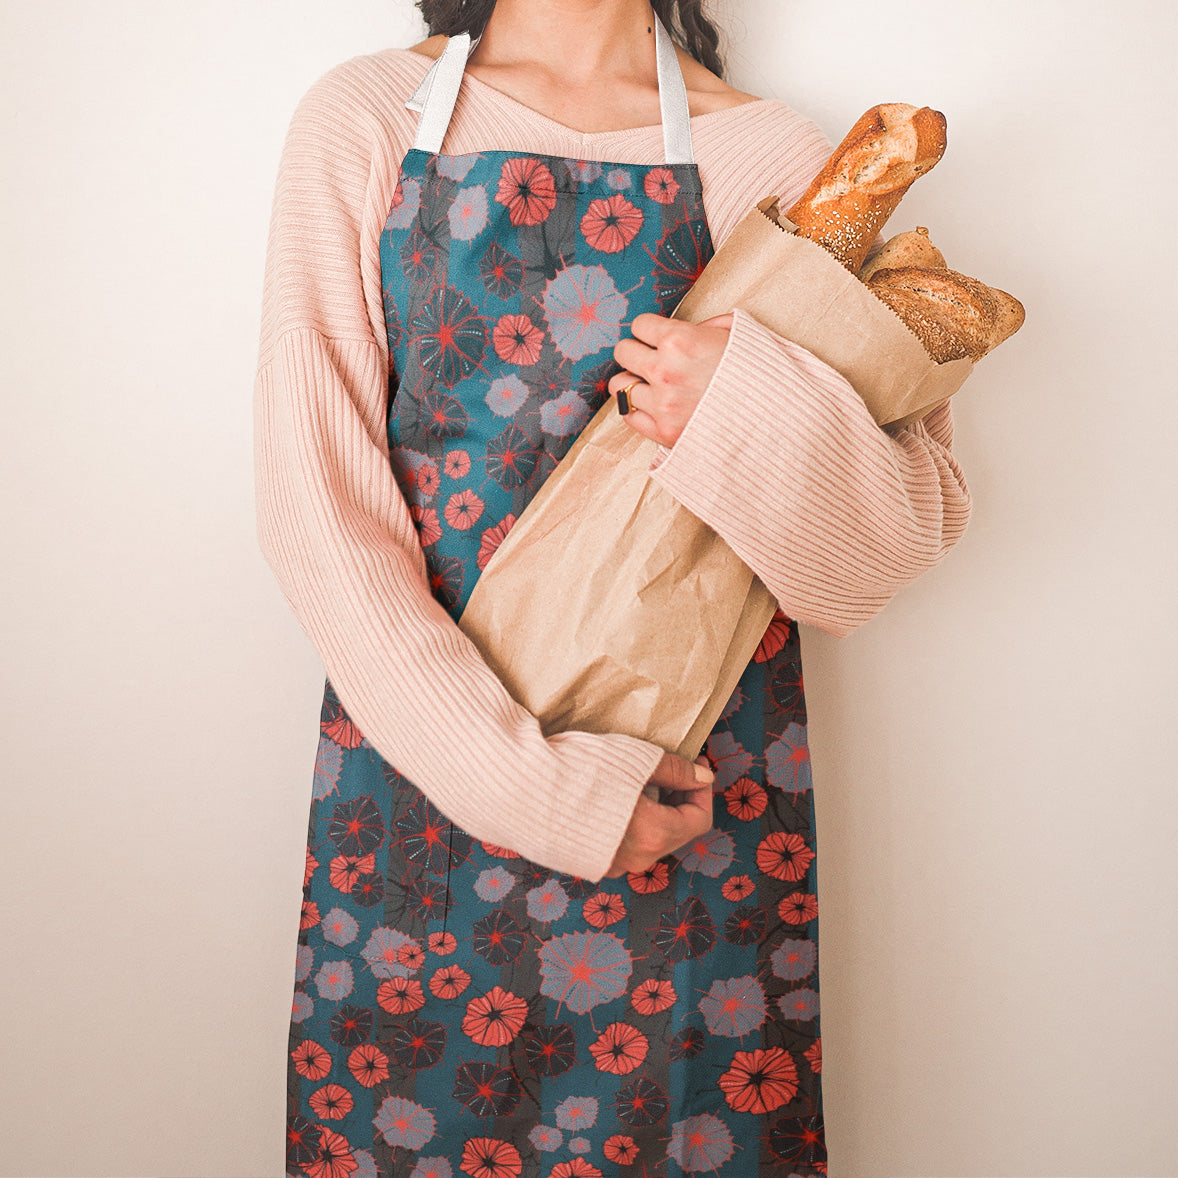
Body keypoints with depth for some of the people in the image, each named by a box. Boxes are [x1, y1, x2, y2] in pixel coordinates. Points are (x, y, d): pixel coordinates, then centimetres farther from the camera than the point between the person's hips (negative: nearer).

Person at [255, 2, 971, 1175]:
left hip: (697, 777, 1)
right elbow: (313, 506, -9)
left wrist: (766, 422, -22)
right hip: (422, 739, 0)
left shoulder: (771, 153, 1)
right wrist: (538, 787, -16)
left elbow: (918, 524, 0)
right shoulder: (364, 119, -1)